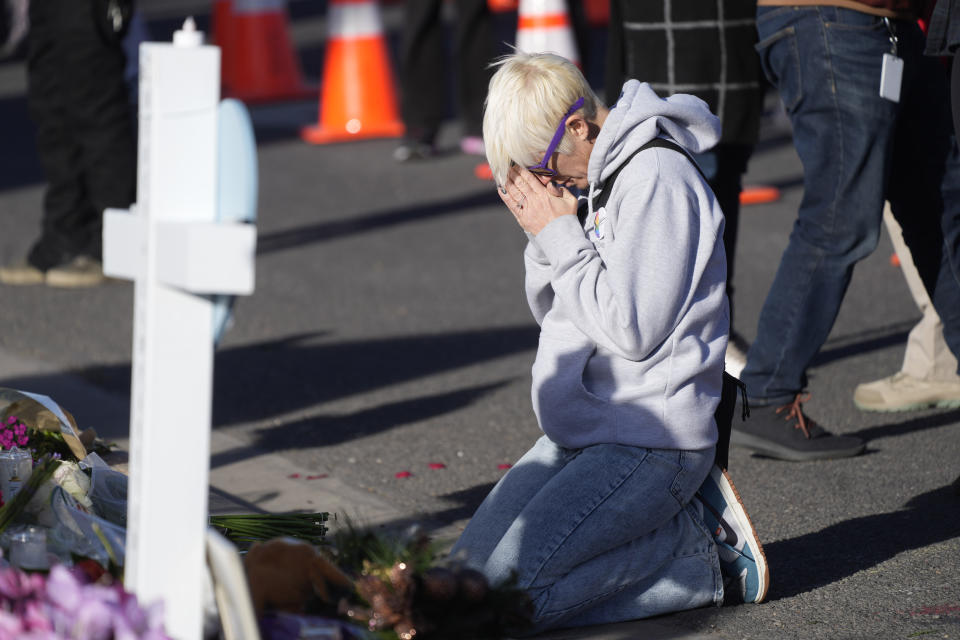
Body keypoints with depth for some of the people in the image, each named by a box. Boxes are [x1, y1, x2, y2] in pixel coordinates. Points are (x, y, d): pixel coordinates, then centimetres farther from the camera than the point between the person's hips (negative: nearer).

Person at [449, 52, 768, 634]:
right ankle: (676, 520, 7)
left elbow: (632, 328, -21)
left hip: (650, 444, -10)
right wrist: (545, 235, -1)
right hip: (577, 437, 10)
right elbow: (549, 311, 18)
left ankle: (700, 545, -4)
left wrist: (560, 234, -13)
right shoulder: (580, 180, 10)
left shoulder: (657, 179, -17)